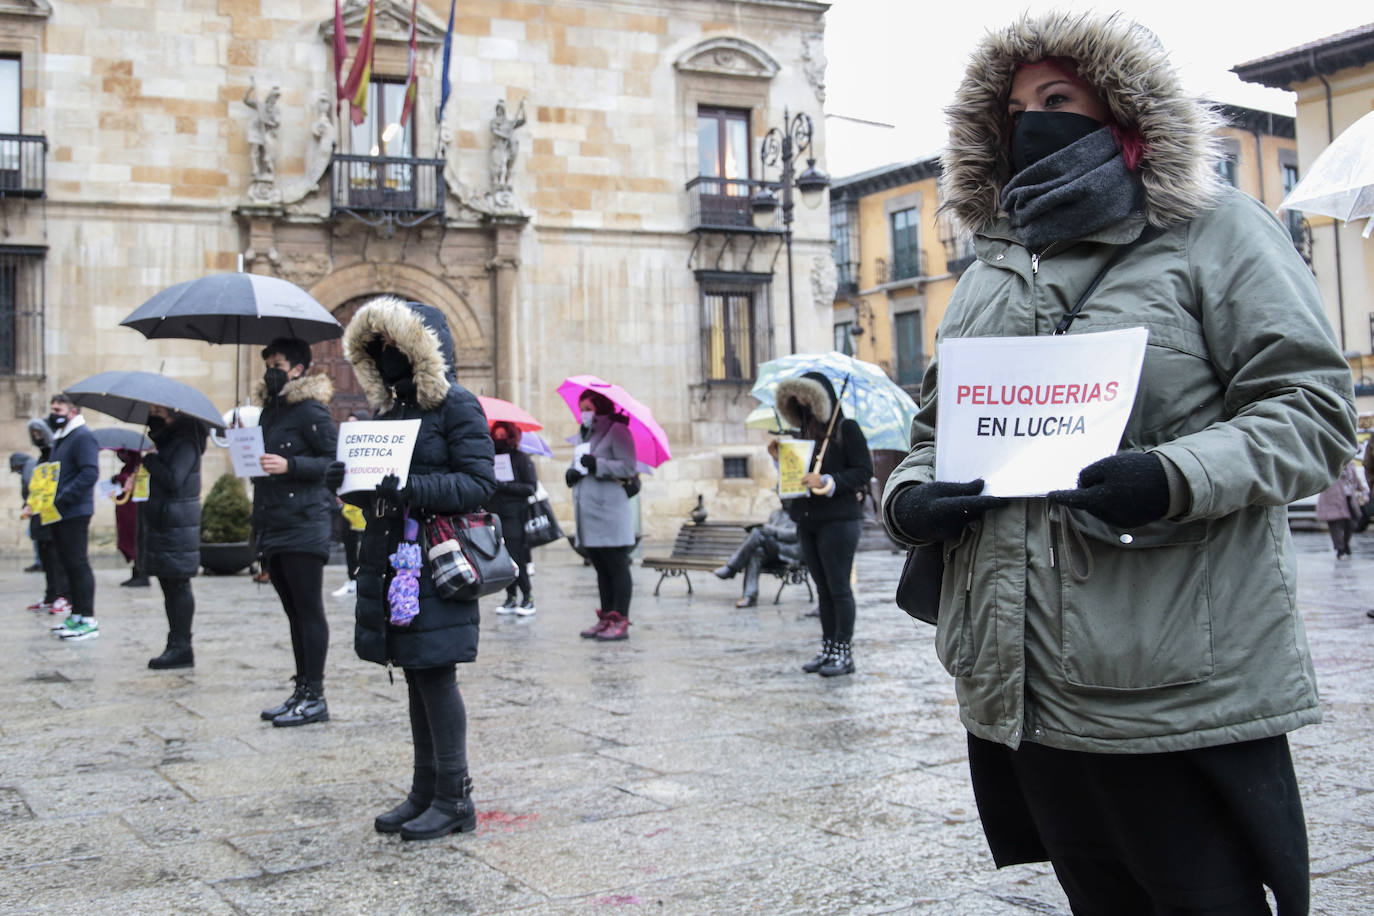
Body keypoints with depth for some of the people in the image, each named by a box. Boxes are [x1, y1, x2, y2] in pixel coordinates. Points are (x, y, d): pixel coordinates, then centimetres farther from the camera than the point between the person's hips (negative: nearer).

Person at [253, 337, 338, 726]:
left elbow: (333, 460, -13)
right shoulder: (270, 409, 19)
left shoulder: (311, 409, -7)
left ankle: (314, 697, 0)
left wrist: (289, 465, -22)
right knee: (294, 613, 12)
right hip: (274, 529, 9)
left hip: (303, 528, -9)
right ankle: (302, 690, 19)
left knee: (309, 612, -4)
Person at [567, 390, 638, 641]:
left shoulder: (616, 430, -4)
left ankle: (620, 622, -5)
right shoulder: (587, 434, 22)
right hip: (588, 513, 9)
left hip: (609, 512, -9)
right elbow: (579, 466, 26)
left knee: (617, 568, -6)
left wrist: (597, 465, -20)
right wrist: (570, 473, 3)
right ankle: (606, 618, 17)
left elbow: (629, 467, -12)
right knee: (601, 570, 12)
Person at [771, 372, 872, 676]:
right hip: (808, 520, 7)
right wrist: (779, 458, 2)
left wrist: (827, 482, -19)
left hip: (839, 518, -7)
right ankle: (828, 649, 16)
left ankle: (844, 653, 0)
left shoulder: (847, 428, -4)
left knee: (838, 587, -5)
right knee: (823, 588, 10)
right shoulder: (805, 431, 16)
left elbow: (865, 470, -11)